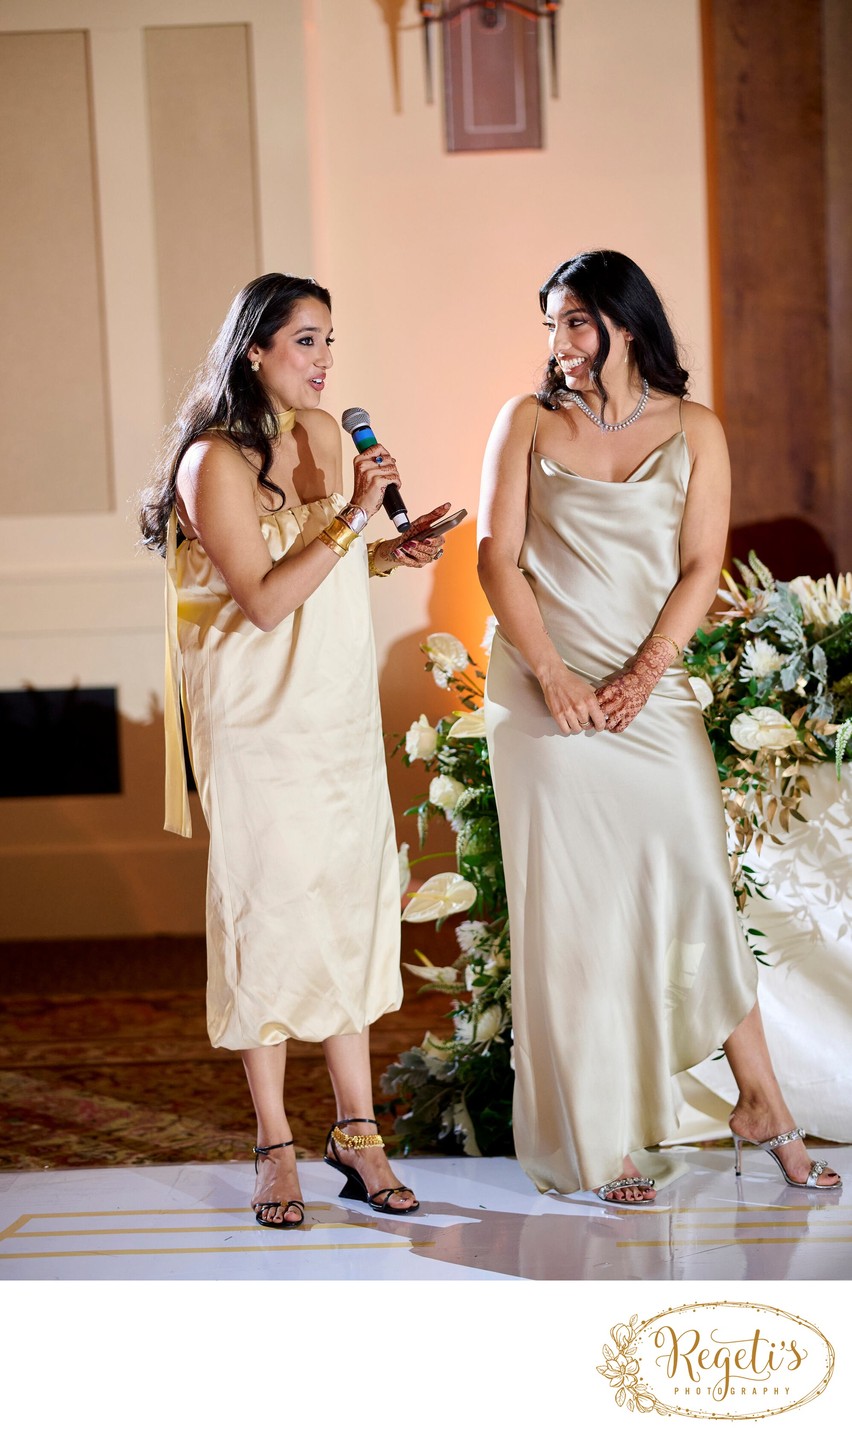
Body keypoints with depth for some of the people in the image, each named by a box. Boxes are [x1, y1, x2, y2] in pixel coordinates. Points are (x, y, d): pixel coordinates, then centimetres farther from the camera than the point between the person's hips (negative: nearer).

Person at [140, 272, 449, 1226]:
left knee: (349, 901, 6)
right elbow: (263, 600, -19)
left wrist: (392, 553, 3)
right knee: (270, 906, -2)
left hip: (340, 708, 7)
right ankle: (273, 1145, 8)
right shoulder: (217, 461, -14)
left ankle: (356, 1128, 12)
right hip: (258, 713, -7)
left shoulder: (323, 432, 9)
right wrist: (353, 517, -22)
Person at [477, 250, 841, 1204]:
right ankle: (596, 1140, 5)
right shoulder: (528, 422, 6)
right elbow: (497, 556, 0)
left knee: (695, 880, -2)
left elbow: (701, 568, 2)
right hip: (545, 689, -1)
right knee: (567, 906, -1)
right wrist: (551, 674, -11)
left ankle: (761, 1105, 10)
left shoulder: (693, 431, 7)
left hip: (648, 688, 1)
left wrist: (642, 677, -10)